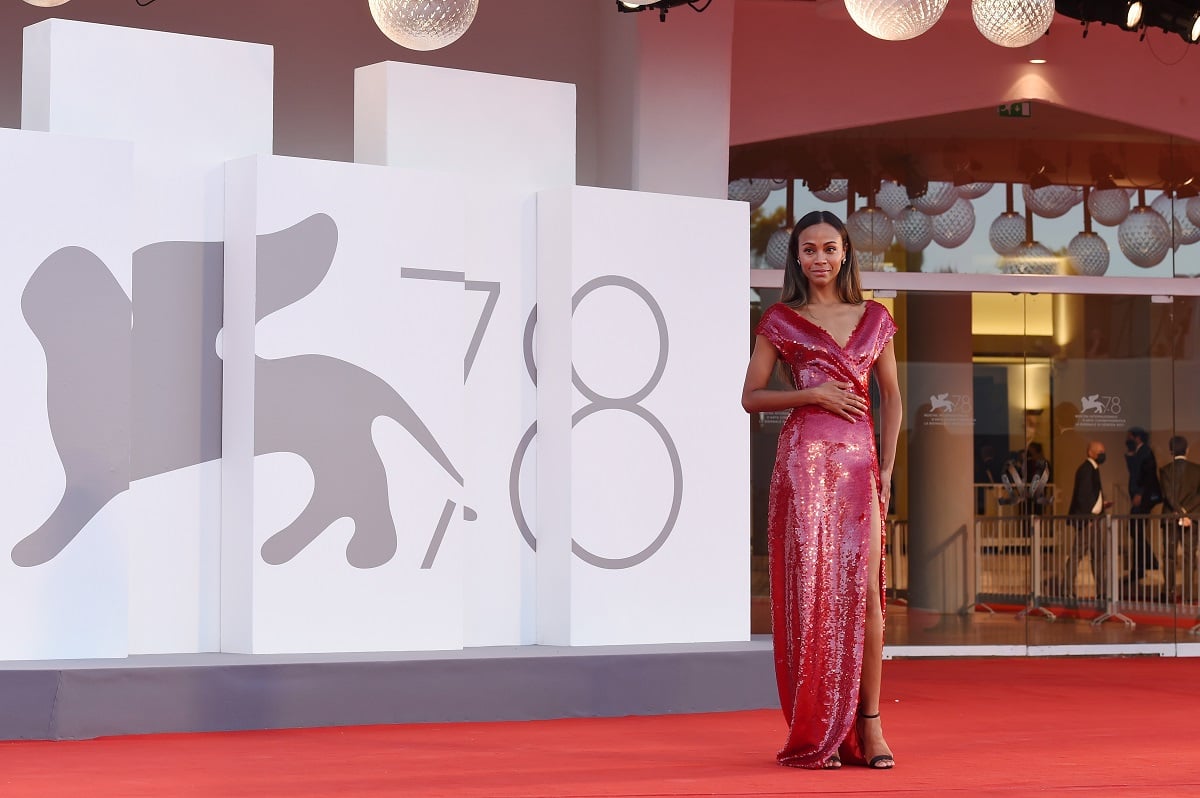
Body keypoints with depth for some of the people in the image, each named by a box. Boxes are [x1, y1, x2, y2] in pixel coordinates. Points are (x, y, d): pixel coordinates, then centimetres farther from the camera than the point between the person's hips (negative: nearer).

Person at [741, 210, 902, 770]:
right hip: (804, 460, -2)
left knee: (863, 588, -4)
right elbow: (751, 397, 4)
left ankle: (868, 724, -1)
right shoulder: (781, 321, 6)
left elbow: (892, 397, 15)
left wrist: (886, 468, 6)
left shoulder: (873, 318, 13)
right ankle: (813, 733, 0)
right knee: (811, 587, -4)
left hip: (859, 462, 2)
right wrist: (814, 393, -10)